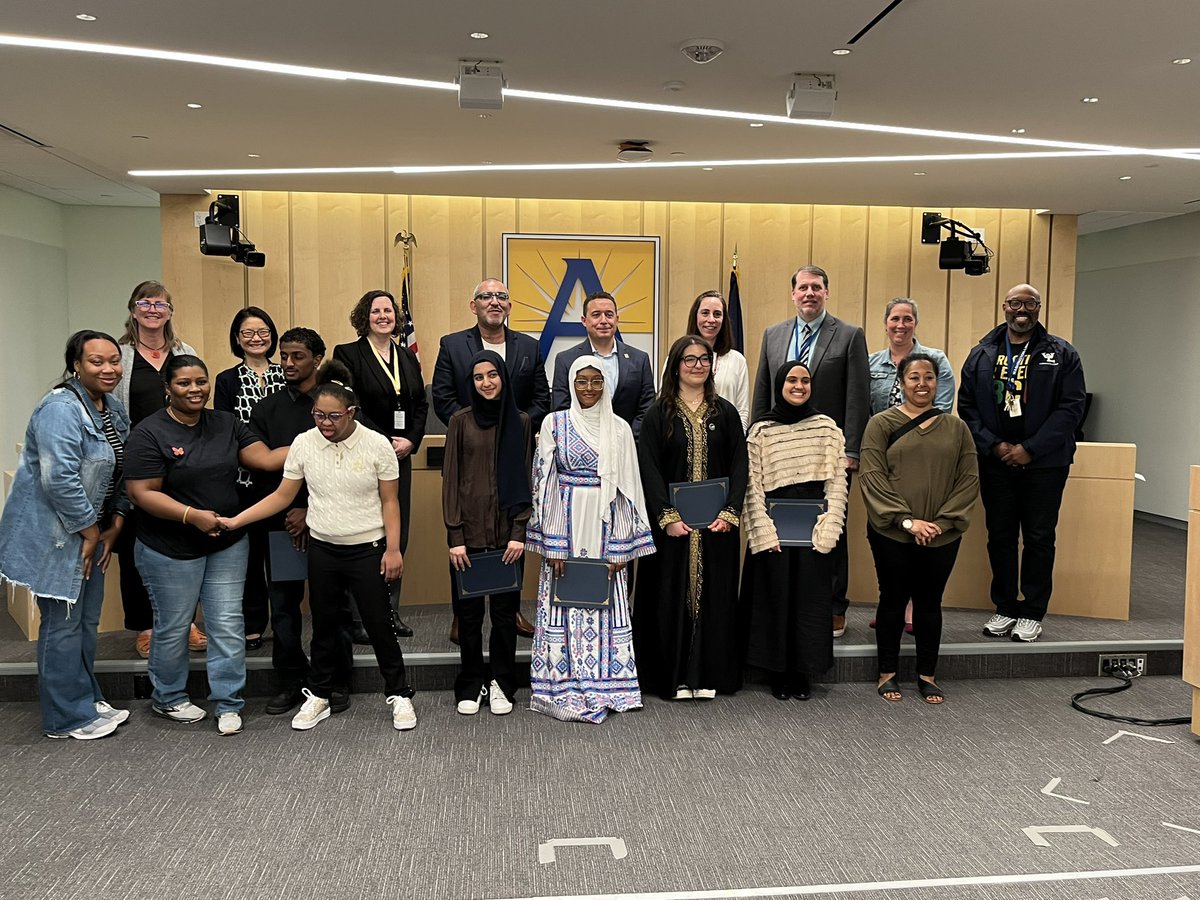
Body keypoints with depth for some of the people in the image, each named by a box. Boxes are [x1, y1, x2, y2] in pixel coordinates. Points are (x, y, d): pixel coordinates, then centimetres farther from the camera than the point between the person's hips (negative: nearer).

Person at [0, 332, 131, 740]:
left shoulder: (114, 408, 8)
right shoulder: (61, 410, -20)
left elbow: (121, 473, 13)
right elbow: (60, 479, -27)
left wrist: (113, 526, 6)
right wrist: (90, 531, -18)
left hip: (89, 530, 9)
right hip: (53, 534, -9)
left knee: (86, 620, 18)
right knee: (63, 624, 0)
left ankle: (87, 700, 32)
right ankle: (68, 718, 13)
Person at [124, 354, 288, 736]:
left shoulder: (225, 423, 4)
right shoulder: (149, 433, -12)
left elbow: (266, 458, -3)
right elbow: (143, 493, -16)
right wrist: (192, 515, -26)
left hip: (228, 545, 4)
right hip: (170, 550, -4)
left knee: (228, 625, 6)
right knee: (174, 627, 12)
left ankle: (227, 703, 18)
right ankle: (168, 698, 33)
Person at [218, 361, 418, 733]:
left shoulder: (377, 445, -11)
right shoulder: (303, 443, -4)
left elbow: (390, 502, -5)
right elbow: (282, 496, 2)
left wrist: (393, 549, -9)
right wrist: (234, 521, -4)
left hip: (368, 549, -3)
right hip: (322, 549, 3)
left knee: (380, 625, 4)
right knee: (324, 626, 16)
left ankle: (399, 695, 20)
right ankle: (319, 696, 32)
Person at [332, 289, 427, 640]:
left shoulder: (407, 357, 15)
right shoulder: (347, 354, -2)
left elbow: (421, 405, 13)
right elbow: (351, 409, -10)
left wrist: (410, 441, -3)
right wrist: (386, 443, -14)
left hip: (401, 455, 6)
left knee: (397, 535, 7)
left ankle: (390, 611, 16)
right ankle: (357, 617, 3)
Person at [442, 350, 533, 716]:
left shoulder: (520, 422, 4)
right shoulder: (460, 421, 2)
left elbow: (525, 480, 3)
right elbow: (450, 479, 0)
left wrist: (519, 532, -5)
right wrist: (455, 536, -7)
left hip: (507, 531, 1)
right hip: (468, 531, 0)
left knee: (505, 609, 6)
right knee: (468, 611, 6)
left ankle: (501, 684, 20)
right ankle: (471, 685, 21)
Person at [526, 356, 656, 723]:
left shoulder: (619, 428, 6)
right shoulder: (554, 423, 1)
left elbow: (627, 489, 5)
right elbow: (544, 482, -2)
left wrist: (620, 547, -1)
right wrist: (551, 544, -8)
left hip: (605, 527, 2)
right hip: (565, 524, -2)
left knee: (605, 605, 5)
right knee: (564, 605, 0)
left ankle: (603, 686, 17)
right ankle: (564, 691, 10)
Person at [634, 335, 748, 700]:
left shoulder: (725, 413, 7)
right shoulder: (659, 414, 1)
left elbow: (739, 466, 4)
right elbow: (648, 468, -5)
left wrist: (729, 513, -8)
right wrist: (667, 516, -14)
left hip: (717, 523, 2)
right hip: (672, 522, -2)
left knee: (713, 594, 5)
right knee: (671, 595, 2)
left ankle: (709, 675, 15)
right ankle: (672, 677, 11)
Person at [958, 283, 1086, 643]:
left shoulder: (1061, 354, 1)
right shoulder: (982, 354, 6)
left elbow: (1072, 407, -6)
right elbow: (966, 405, 3)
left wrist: (1030, 449, -14)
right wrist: (994, 445, -10)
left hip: (1044, 464, -2)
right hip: (995, 462, 2)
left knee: (1039, 538, 4)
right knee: (1000, 537, 8)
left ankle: (1032, 613, 15)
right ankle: (1005, 608, 21)